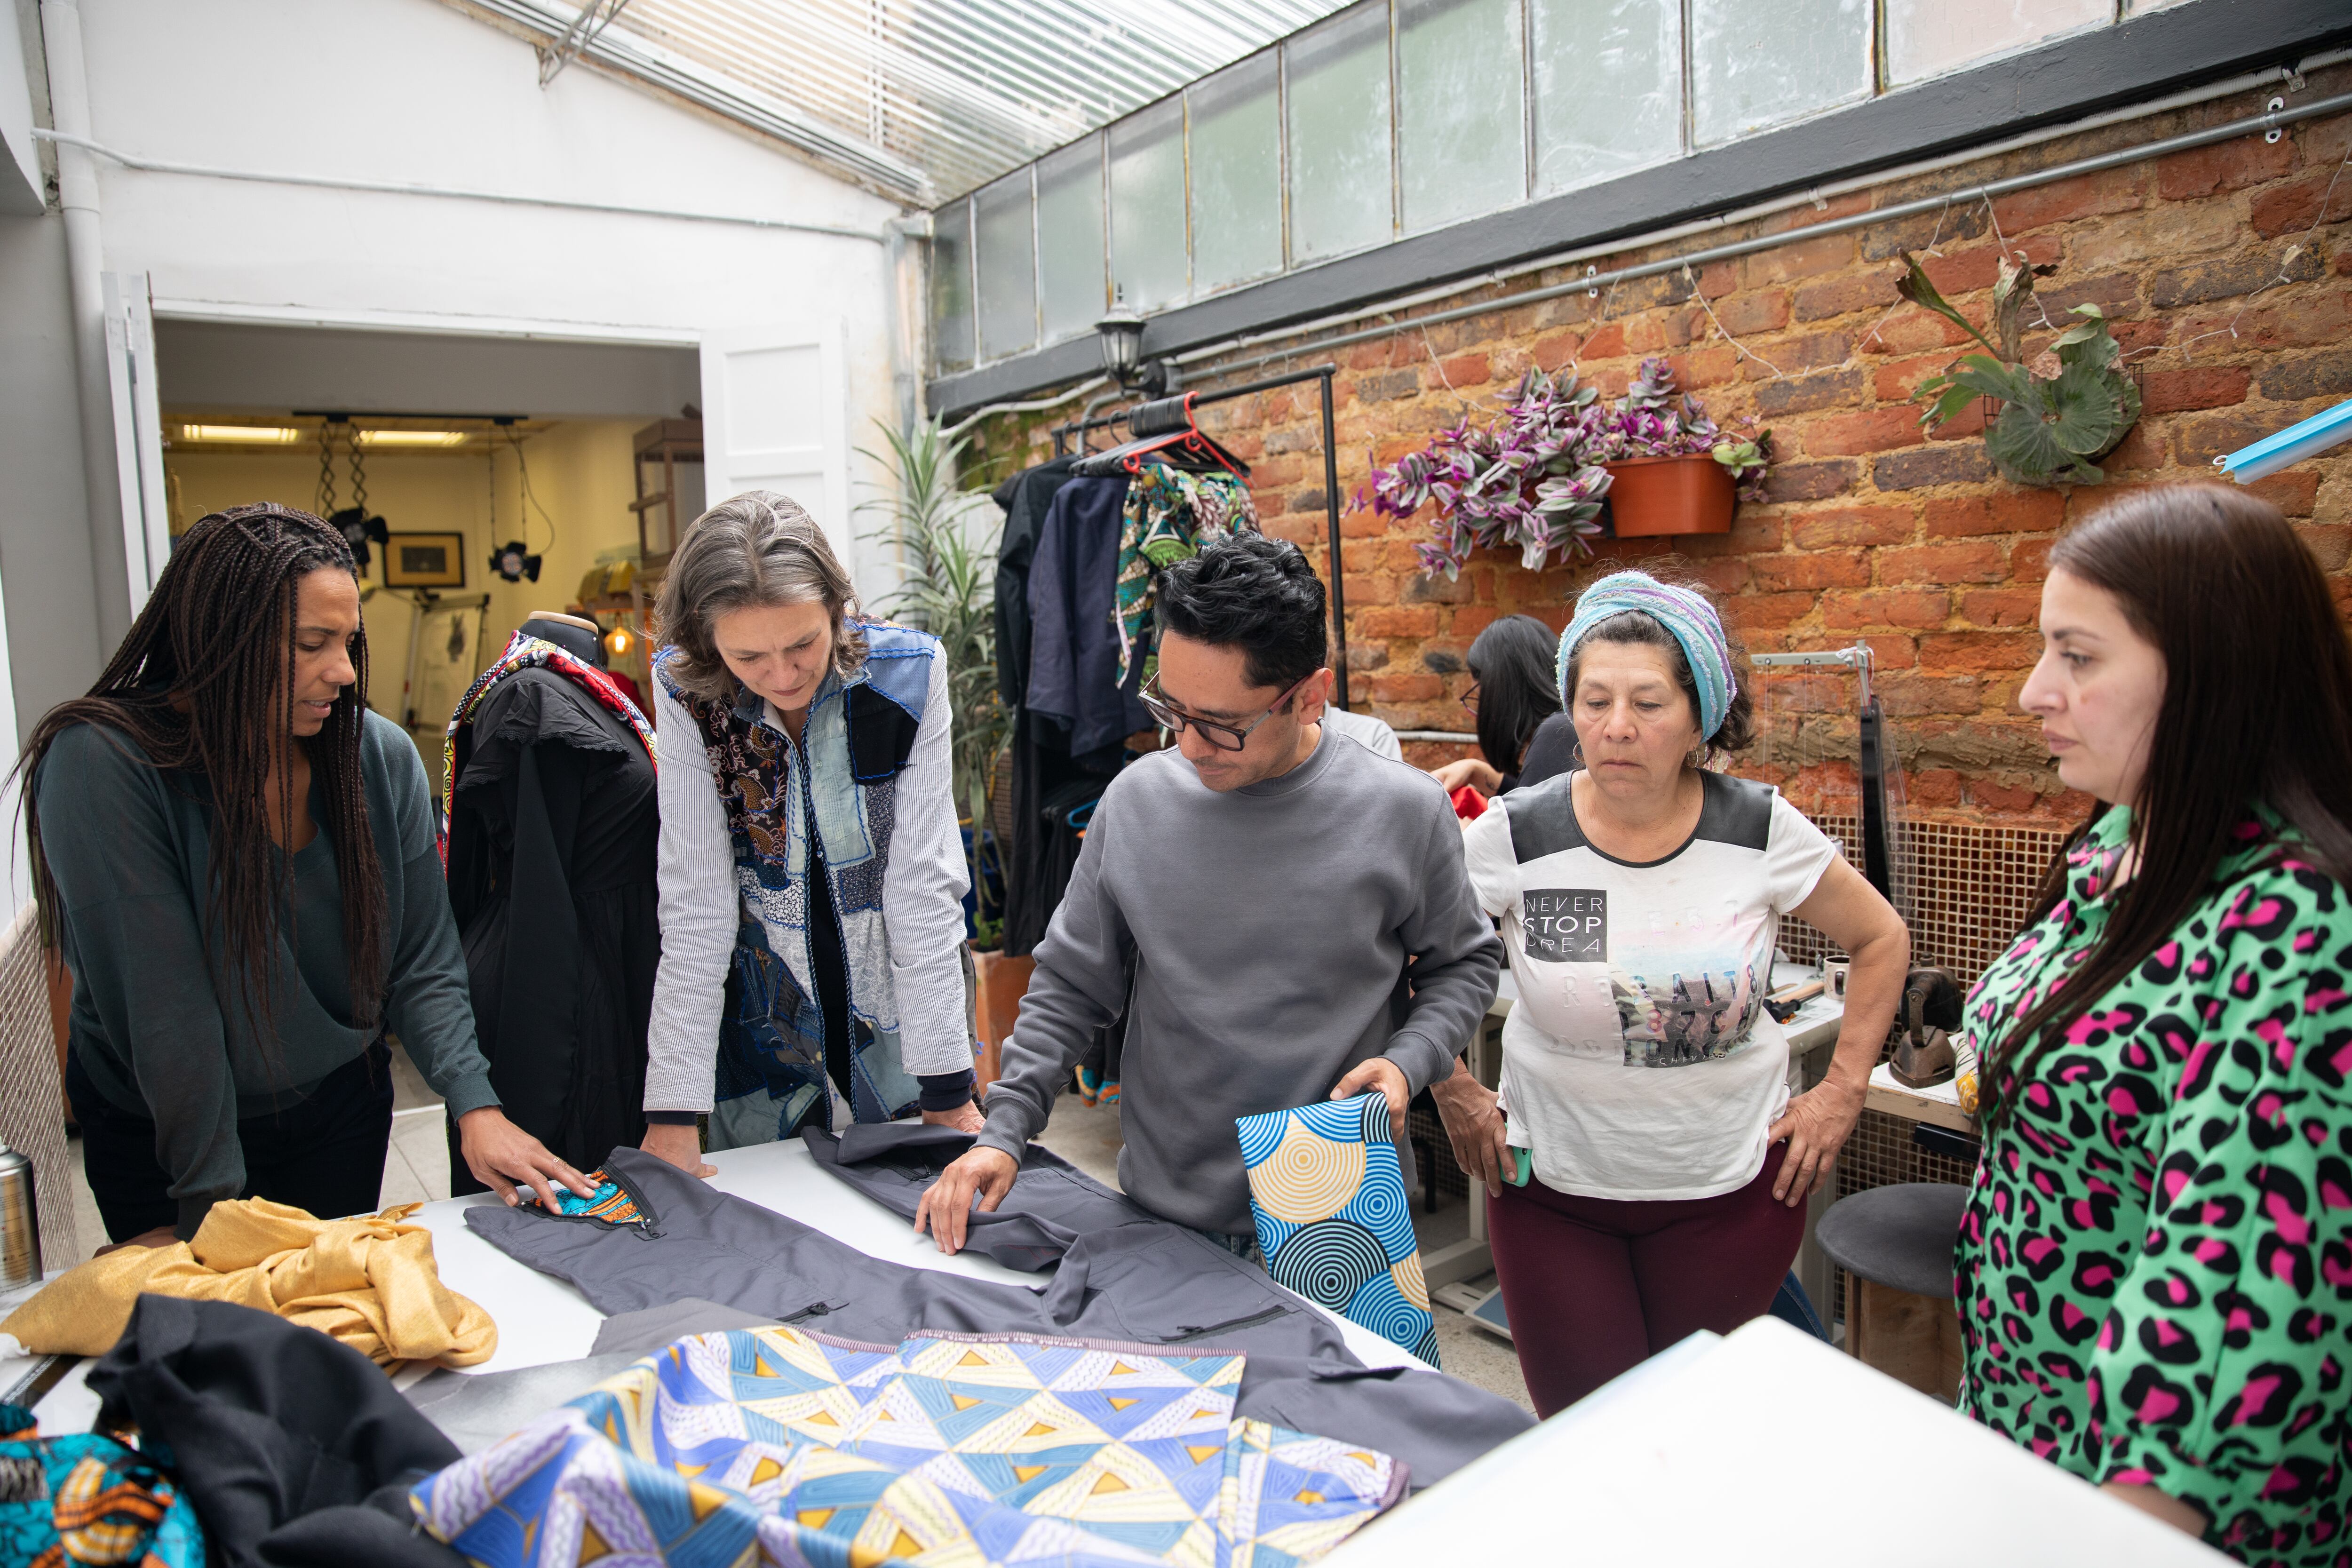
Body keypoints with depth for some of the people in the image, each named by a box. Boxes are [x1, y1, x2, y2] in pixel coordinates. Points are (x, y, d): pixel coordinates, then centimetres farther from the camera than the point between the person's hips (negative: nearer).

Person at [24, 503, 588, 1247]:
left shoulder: (382, 755, -12)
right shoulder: (101, 764, -24)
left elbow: (421, 967, -9)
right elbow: (164, 1004, -25)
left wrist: (475, 1106, -21)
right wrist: (214, 1202, -22)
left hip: (343, 1105, 4)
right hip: (160, 1131, -3)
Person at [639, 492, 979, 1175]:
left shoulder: (908, 672, -18)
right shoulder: (685, 691, -15)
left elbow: (921, 886, -16)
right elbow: (694, 902, -15)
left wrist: (947, 1090, -15)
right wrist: (674, 1114, -17)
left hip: (890, 1012, 0)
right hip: (759, 1026, 0)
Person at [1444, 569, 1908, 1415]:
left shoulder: (1760, 830, -7)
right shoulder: (1516, 836, -10)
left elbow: (1881, 940, 7)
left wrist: (1843, 1091, 3)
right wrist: (1455, 1095, -1)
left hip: (1731, 1186, 1)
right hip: (1552, 1186, 0)